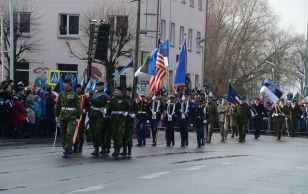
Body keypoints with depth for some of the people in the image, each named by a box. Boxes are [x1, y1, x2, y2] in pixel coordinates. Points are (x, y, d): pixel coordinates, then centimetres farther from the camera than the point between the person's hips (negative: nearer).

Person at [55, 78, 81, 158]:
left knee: (69, 133, -14)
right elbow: (57, 105, 15)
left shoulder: (74, 94, -3)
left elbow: (78, 106, -2)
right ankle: (65, 148, 25)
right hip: (62, 116, 5)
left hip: (71, 117, -5)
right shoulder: (61, 94, 9)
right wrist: (57, 116, 12)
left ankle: (67, 151, -13)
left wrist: (77, 117, -5)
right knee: (63, 134, 10)